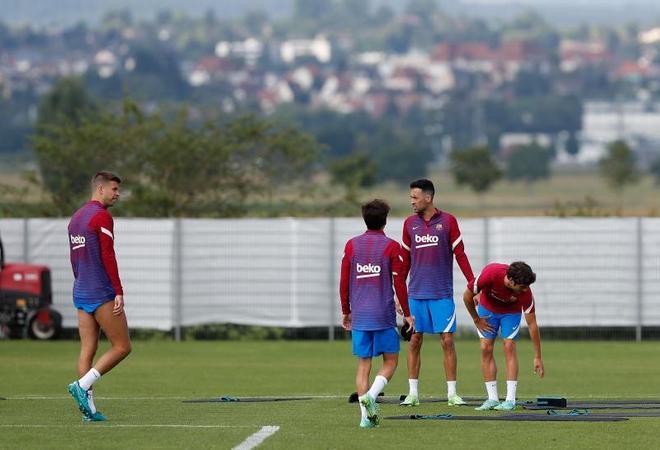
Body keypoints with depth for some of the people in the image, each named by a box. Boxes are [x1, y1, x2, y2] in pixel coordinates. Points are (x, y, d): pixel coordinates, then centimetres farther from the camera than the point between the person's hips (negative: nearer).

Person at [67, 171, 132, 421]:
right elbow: (108, 257, -17)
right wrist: (118, 292, -17)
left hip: (81, 294, 9)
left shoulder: (76, 218, 17)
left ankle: (88, 408, 0)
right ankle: (82, 385, -12)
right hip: (102, 294, -9)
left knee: (87, 350, 5)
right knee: (122, 347, -3)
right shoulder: (102, 217, -10)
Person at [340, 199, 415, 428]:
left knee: (363, 364, 6)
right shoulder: (391, 246, -4)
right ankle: (371, 395, -17)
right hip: (383, 315, -3)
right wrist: (406, 313, 6)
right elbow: (399, 283, -4)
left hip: (359, 316, 3)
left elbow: (344, 282, 7)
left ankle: (366, 415, -1)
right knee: (390, 360, 8)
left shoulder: (351, 245, 5)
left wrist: (346, 311, 19)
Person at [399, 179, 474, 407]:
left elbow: (460, 254, 0)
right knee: (414, 341, 2)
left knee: (447, 341, -4)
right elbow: (405, 260, 14)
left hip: (442, 294, -3)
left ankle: (452, 393, 0)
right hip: (416, 293, 3)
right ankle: (413, 393, 8)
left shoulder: (448, 221, -1)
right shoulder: (410, 223, 8)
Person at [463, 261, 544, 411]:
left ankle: (510, 400, -16)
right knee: (486, 348, -8)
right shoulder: (490, 274, -38)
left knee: (509, 346, -15)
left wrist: (538, 357, -24)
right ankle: (492, 399, -4)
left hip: (511, 311, -1)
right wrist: (477, 320, -9)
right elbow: (467, 296, -20)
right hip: (487, 307, 1)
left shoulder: (525, 292, -34)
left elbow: (532, 324, -26)